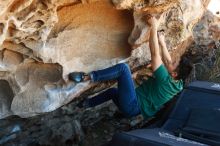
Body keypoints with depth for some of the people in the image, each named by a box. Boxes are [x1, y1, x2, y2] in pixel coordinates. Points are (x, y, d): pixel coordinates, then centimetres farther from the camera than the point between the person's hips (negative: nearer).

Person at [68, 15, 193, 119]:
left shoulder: (165, 80, -22)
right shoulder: (178, 84, 1)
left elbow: (155, 53, -23)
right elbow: (168, 61, 16)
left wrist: (154, 26, -19)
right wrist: (162, 42, 17)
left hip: (132, 106, -10)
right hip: (135, 108, 10)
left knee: (123, 67, -19)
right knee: (113, 91, 32)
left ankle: (87, 77, -19)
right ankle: (85, 104, 35)